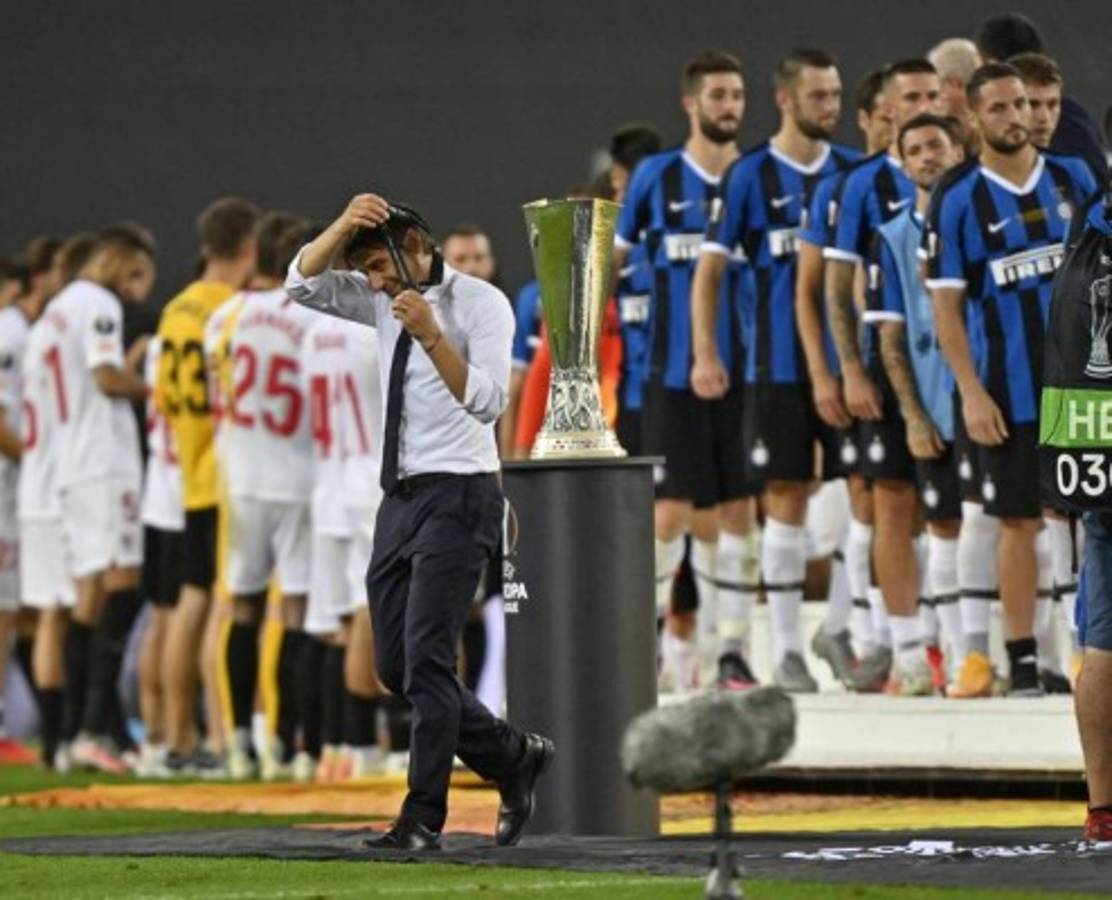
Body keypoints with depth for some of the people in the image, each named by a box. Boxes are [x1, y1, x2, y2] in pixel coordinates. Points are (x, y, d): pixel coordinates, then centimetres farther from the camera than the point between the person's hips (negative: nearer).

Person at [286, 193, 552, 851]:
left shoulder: (480, 303, -9)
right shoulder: (384, 301, 12)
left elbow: (488, 401, -20)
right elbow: (304, 284, 4)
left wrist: (431, 335, -31)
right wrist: (344, 226, -12)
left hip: (459, 495, -8)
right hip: (401, 497, 8)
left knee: (426, 659, -14)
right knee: (397, 666, 7)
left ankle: (424, 821, -13)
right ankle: (515, 758, 22)